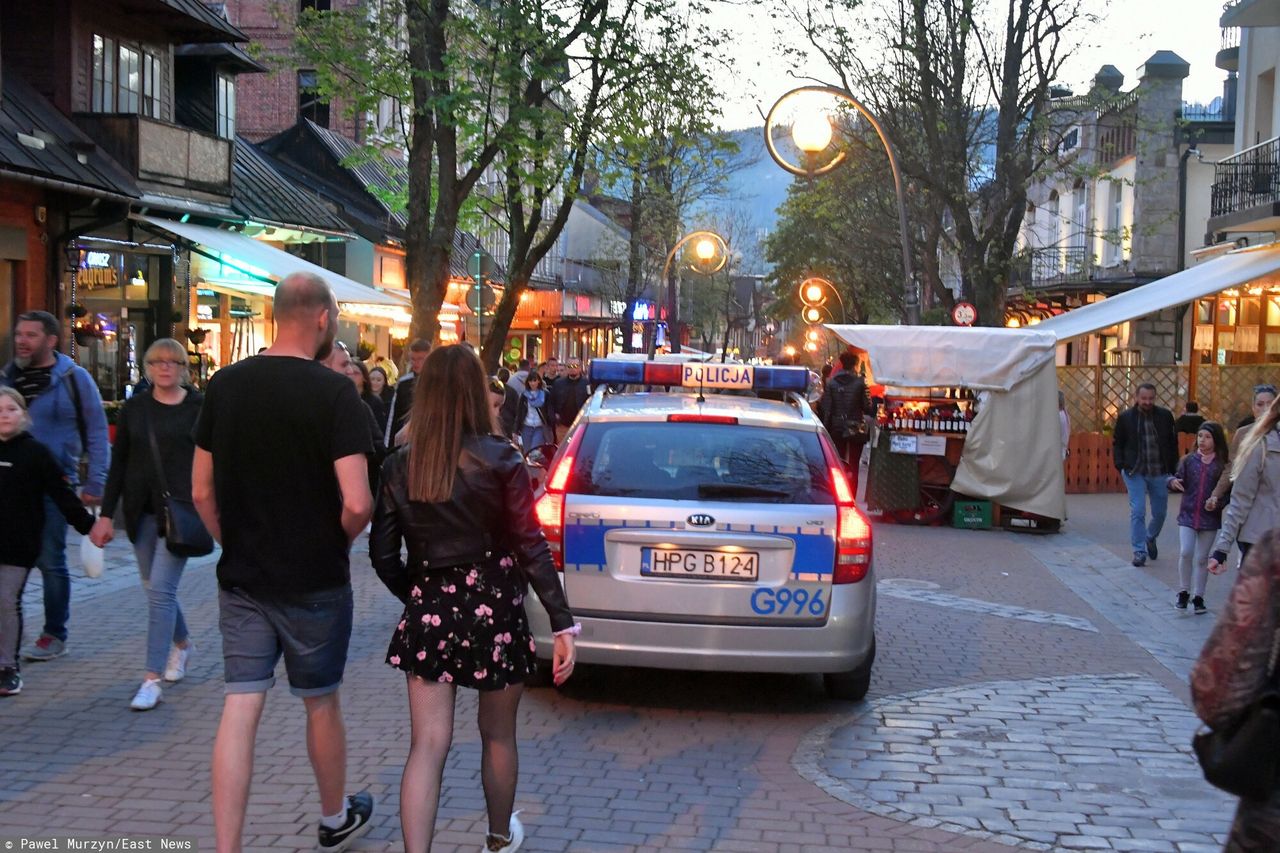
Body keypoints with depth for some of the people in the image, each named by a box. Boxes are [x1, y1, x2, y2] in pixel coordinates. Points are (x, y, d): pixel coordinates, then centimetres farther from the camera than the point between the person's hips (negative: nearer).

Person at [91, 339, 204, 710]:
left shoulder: (199, 406, -2)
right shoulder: (135, 407, 7)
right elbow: (118, 463, 9)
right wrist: (106, 514, 5)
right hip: (141, 511, 4)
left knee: (161, 590, -11)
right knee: (156, 589, 14)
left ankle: (152, 680, -10)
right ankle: (182, 644, 40)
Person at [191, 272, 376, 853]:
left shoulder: (225, 385, 1)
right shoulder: (333, 392, -15)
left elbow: (202, 491, 5)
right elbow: (357, 503, -21)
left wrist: (234, 545, 15)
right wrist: (339, 542, -1)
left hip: (241, 580, 4)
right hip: (313, 582, -3)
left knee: (239, 711, 4)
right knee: (321, 703, 15)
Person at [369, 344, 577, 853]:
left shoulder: (398, 467, -2)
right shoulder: (500, 460, -11)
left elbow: (382, 554, 1)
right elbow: (532, 549, -13)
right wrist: (563, 624, -9)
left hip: (428, 614, 1)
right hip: (494, 611, -1)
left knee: (427, 745, 3)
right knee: (498, 735, 19)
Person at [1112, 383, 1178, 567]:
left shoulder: (1165, 416, 1)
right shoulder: (1125, 418, -1)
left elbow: (1173, 444, 7)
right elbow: (1117, 444, 6)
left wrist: (1172, 470, 2)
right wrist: (1121, 466, -6)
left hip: (1160, 473, 2)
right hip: (1135, 473, -2)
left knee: (1160, 512, 11)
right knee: (1137, 511, -7)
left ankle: (1151, 538, 39)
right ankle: (1139, 551, 0)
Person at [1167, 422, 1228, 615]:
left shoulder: (1223, 464, -4)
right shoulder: (1189, 460, 1)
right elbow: (1179, 480, 3)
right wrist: (1173, 482, -19)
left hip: (1210, 518, -1)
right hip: (1188, 514, 1)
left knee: (1201, 558, 7)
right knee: (1185, 552, -12)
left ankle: (1199, 597, 20)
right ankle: (1184, 592, 6)